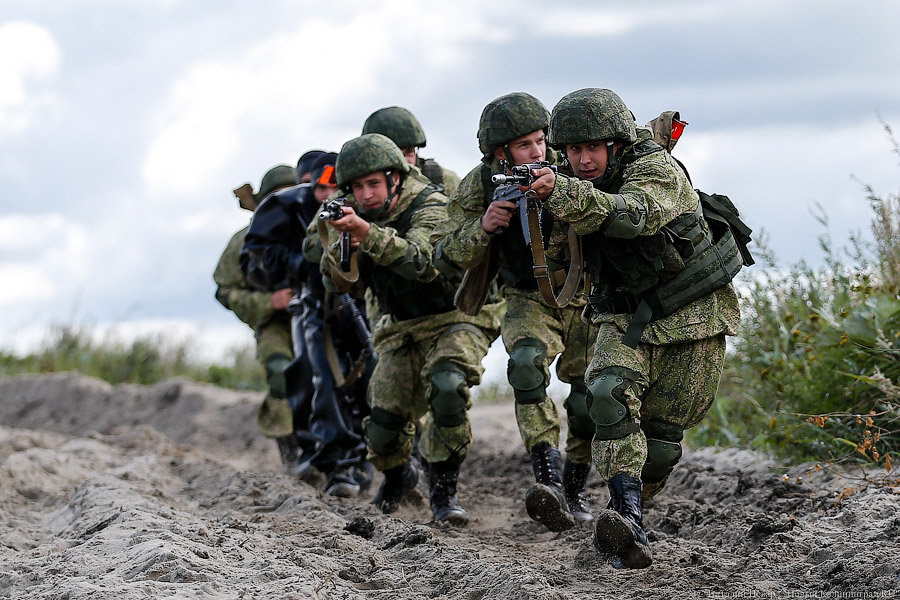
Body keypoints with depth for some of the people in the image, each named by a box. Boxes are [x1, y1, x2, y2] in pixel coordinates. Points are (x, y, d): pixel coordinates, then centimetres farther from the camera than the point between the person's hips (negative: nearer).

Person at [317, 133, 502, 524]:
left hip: (455, 318, -5)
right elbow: (344, 282, -4)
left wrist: (368, 233, -54)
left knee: (446, 387, -34)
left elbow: (423, 262, -41)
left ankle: (443, 488, -18)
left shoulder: (430, 206, -22)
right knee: (384, 427, -6)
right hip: (400, 331, 5)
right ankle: (397, 476, 29)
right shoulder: (351, 213, -2)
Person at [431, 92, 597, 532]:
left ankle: (575, 490, 19)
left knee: (589, 403, -5)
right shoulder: (480, 185, -10)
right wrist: (483, 227, -26)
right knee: (526, 362, -29)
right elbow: (450, 254, -8)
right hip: (528, 301, 0)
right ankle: (547, 479, -37)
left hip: (583, 295, 0)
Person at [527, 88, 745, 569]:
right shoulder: (579, 182, -1)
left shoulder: (656, 171, -21)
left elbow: (632, 214, -45)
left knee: (661, 434, -2)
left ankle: (630, 508, 25)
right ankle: (629, 528, -37)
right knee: (610, 394, -25)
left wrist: (563, 194, -59)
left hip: (691, 314, -4)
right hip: (627, 317, 4)